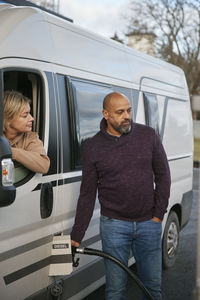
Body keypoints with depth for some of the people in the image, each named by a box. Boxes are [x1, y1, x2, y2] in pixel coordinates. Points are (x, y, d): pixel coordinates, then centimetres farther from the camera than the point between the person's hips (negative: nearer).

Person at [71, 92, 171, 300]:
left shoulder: (148, 135, -1)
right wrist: (76, 236, -1)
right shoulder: (93, 147, -4)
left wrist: (158, 214, 0)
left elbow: (162, 175, 5)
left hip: (149, 224, 2)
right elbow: (87, 194, 0)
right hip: (114, 225, -1)